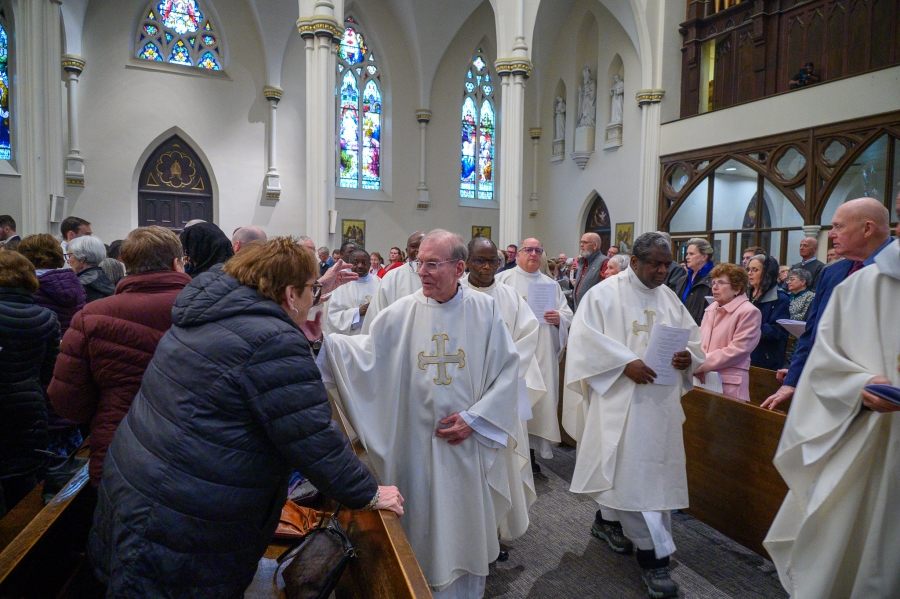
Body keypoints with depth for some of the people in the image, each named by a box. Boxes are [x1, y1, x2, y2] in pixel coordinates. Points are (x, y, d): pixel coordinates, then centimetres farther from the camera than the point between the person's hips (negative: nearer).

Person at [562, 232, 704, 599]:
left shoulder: (669, 298, 12)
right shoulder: (604, 294, -6)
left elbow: (693, 338, 13)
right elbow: (586, 339, -13)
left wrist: (688, 357, -10)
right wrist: (626, 364, -23)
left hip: (661, 401, 7)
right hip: (620, 399, -6)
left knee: (655, 469, 15)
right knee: (632, 471, -5)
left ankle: (608, 521, 36)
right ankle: (654, 556, 5)